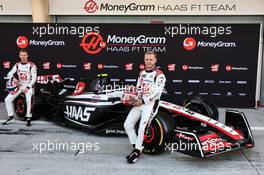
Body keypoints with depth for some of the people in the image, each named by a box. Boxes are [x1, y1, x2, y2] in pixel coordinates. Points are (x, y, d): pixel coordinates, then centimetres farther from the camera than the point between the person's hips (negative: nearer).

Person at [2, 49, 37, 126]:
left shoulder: (32, 65, -9)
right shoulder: (17, 65, 6)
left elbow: (34, 78, -12)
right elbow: (9, 74, 4)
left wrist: (28, 87, -20)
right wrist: (13, 78, -19)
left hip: (29, 86, -5)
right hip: (19, 85, 5)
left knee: (29, 100, -32)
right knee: (7, 99, -3)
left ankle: (28, 119, -20)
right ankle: (11, 118, 11)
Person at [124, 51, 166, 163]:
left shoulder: (159, 74, -7)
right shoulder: (142, 73, 17)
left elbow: (157, 93, -15)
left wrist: (143, 101, -16)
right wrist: (134, 98, 3)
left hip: (151, 103, -7)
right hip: (140, 102, 7)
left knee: (142, 127, -19)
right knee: (127, 124, -1)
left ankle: (137, 151, -2)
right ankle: (137, 148, 10)